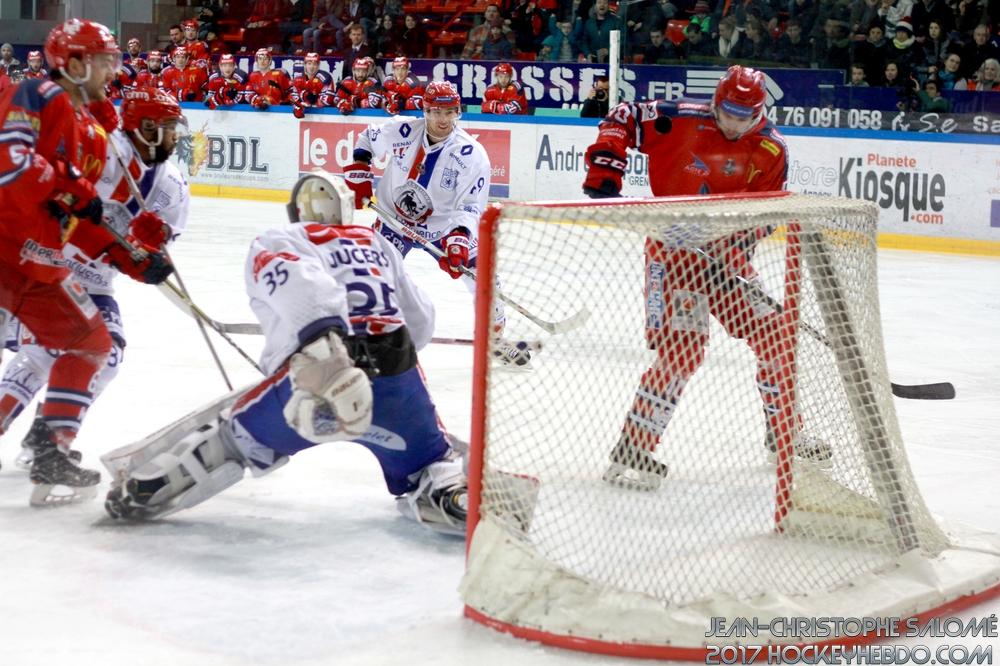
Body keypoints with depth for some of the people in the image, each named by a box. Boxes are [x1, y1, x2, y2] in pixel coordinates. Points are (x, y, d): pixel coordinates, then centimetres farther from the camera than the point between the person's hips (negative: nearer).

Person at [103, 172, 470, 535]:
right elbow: (419, 322, 26)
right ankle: (452, 493, 0)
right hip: (399, 381, 2)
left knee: (237, 430, 23)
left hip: (315, 380, -2)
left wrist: (323, 351, -29)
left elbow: (300, 284, -12)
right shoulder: (377, 243, 26)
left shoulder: (274, 243, 13)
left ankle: (149, 486, 19)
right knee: (424, 463, 26)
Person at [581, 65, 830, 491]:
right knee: (681, 350, -18)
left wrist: (738, 243, -21)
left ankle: (784, 431, 33)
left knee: (773, 336, 10)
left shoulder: (770, 150, -3)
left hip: (724, 255, 5)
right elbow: (622, 118, -6)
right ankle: (631, 452, -13)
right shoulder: (681, 120, -14)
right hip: (674, 250, -5)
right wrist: (605, 165, -17)